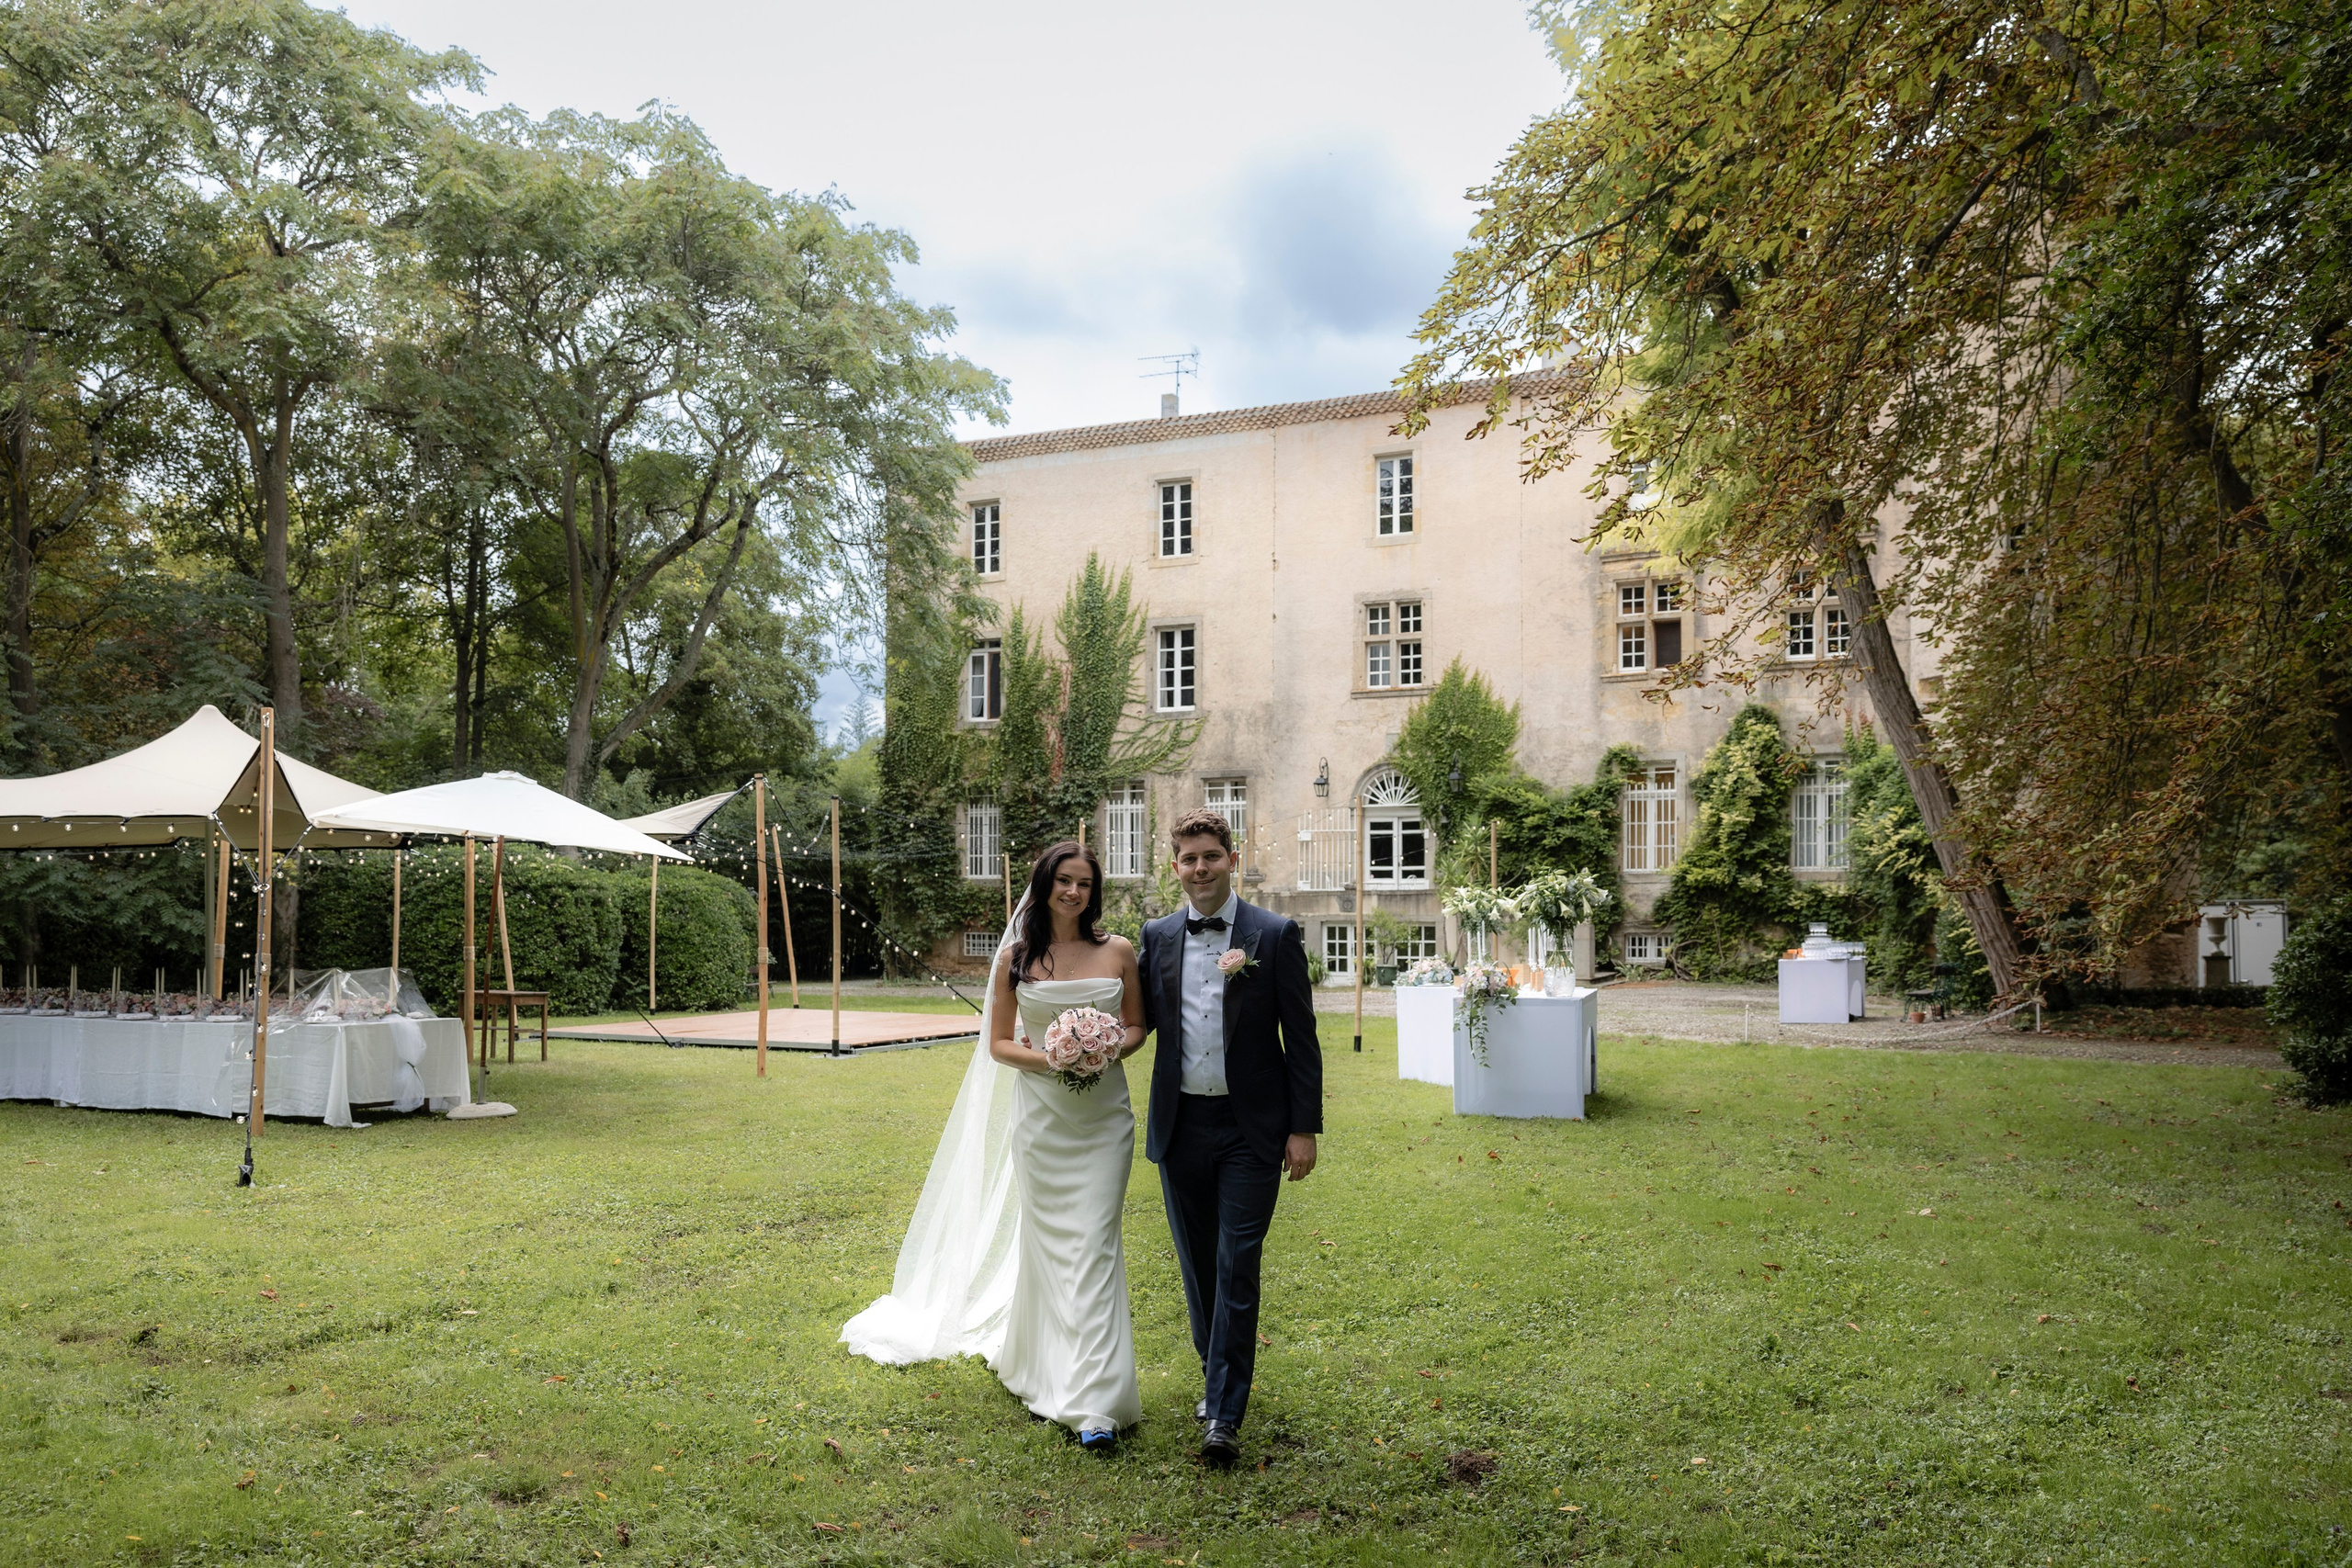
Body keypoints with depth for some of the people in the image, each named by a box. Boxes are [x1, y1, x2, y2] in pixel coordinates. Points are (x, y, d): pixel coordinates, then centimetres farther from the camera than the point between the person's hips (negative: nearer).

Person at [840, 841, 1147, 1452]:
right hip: (1040, 1117, 0)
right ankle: (1040, 1360, 28)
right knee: (1046, 1241, 7)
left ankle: (1095, 1402, -5)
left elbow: (1137, 1027, 10)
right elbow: (998, 1043, 5)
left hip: (1103, 1118, 0)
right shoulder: (1015, 957, 1)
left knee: (1091, 1248, -6)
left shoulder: (1117, 952, 2)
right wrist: (1044, 1060, -14)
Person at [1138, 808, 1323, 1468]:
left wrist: (1304, 1128, -7)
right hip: (1181, 1125, 4)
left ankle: (1224, 1416, 0)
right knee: (1198, 1265, 15)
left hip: (1251, 1129, -3)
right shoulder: (1157, 936, 5)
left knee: (1236, 1269, -5)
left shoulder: (1275, 935, -4)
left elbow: (1301, 1039, -4)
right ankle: (1218, 1374, 34)